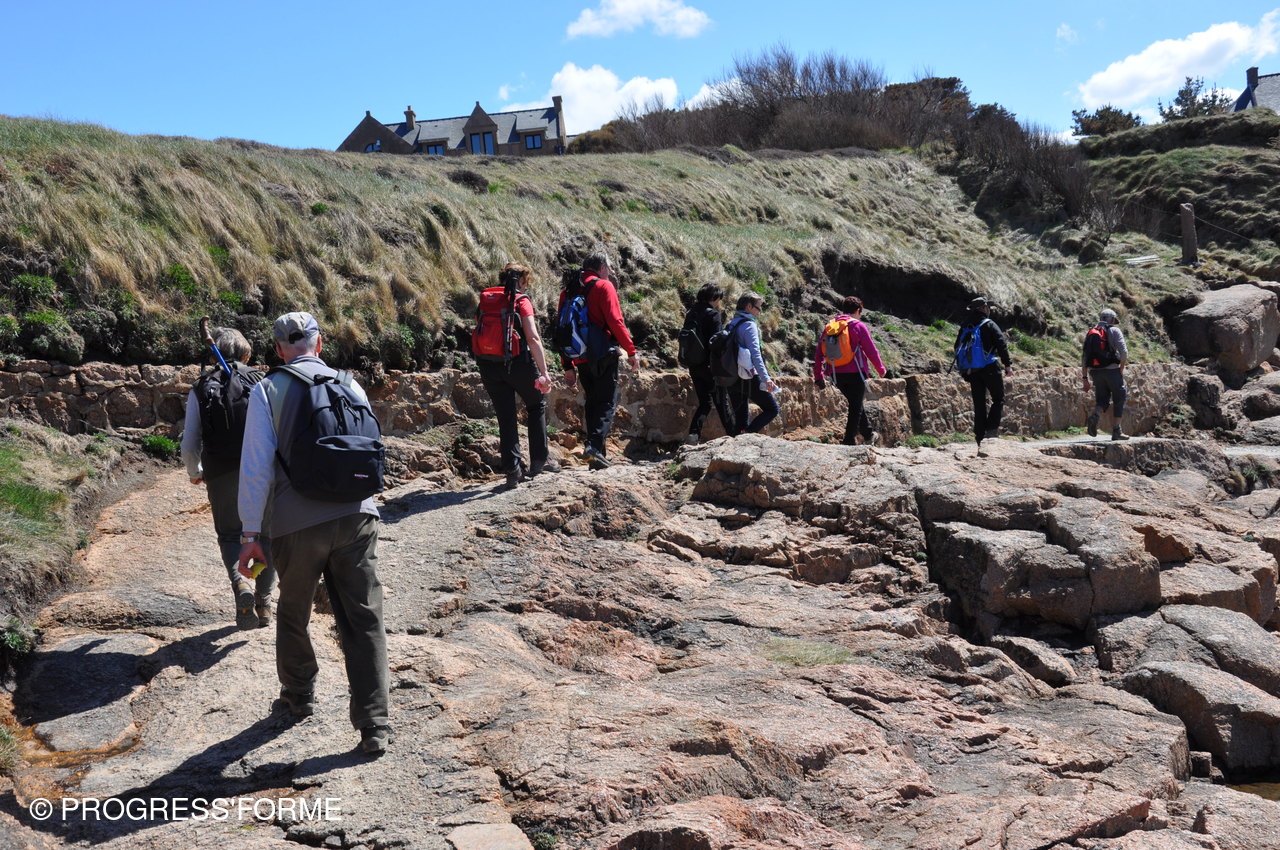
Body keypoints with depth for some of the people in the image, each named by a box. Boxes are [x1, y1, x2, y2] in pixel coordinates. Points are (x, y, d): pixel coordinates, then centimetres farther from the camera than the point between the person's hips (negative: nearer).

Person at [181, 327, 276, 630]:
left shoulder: (200, 389, 6)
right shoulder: (261, 383, 4)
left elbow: (189, 445, 4)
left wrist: (194, 473, 23)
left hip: (221, 475, 0)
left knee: (229, 535, 16)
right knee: (266, 536, 15)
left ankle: (240, 583, -11)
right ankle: (264, 603, 13)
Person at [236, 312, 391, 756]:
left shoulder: (268, 391, 1)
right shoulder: (350, 386, 9)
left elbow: (257, 466, -5)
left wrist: (250, 533, 0)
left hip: (297, 524, -1)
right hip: (356, 516, 2)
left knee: (293, 614, 22)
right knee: (364, 620, 3)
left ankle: (299, 695, 41)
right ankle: (374, 726, 0)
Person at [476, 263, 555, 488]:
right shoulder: (521, 301, -4)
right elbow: (533, 338, -14)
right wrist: (543, 372, -17)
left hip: (490, 366, 4)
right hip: (518, 363, -4)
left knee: (506, 417, 9)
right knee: (537, 405, 17)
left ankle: (512, 469, 5)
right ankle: (538, 461, 17)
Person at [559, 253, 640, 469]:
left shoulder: (568, 291, 17)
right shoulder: (604, 286, -2)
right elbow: (615, 321, -12)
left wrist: (568, 366, 19)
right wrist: (631, 351, -7)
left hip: (580, 359, 6)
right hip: (604, 355, -6)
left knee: (591, 402, 13)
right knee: (607, 402, -5)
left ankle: (596, 458, 12)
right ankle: (594, 446, -24)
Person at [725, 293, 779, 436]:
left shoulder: (731, 324, 15)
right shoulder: (749, 325, -10)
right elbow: (755, 354, -19)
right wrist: (766, 379, -24)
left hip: (732, 379, 8)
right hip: (748, 379, -8)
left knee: (740, 418, 12)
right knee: (772, 409, 1)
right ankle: (747, 434, -15)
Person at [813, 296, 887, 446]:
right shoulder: (858, 326, -6)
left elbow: (819, 353, 8)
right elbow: (871, 350, -4)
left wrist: (818, 377, 12)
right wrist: (880, 369, 11)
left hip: (836, 375, 6)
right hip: (855, 373, -6)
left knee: (855, 404, 22)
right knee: (856, 407, 5)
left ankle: (868, 435, 34)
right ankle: (849, 441, 2)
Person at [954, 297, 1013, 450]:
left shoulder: (964, 327, 16)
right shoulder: (989, 325, -3)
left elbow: (957, 349, 18)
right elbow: (1001, 344, -12)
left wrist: (965, 374, 22)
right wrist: (1008, 365, -10)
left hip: (971, 371, 5)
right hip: (989, 367, -5)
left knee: (979, 404, 8)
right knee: (998, 399, 3)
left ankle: (980, 438, 5)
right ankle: (992, 430, -14)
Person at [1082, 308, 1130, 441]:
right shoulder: (1114, 331, 1)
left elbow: (1084, 359, 13)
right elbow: (1123, 352, -11)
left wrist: (1085, 379, 14)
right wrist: (1121, 369, 2)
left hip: (1095, 371, 4)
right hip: (1112, 369, -4)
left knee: (1102, 400, 11)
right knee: (1119, 400, 8)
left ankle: (1095, 416, -21)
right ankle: (1116, 431, 6)